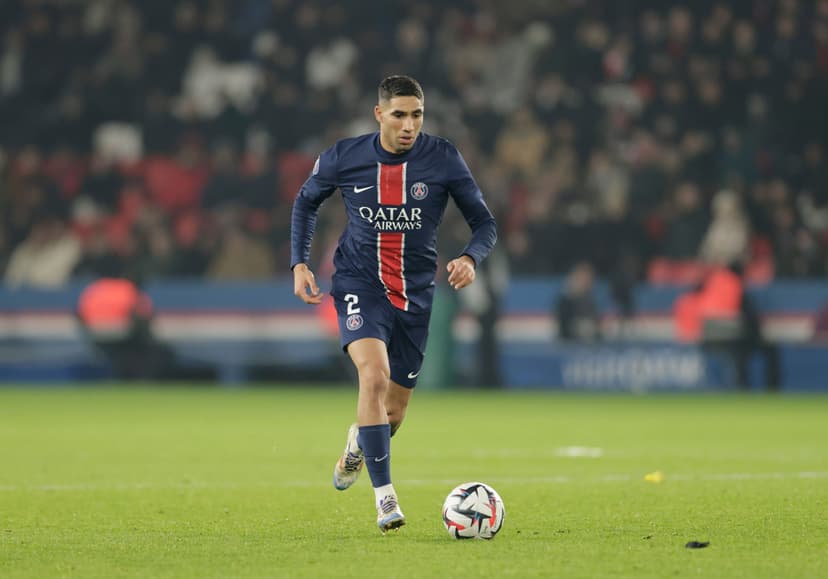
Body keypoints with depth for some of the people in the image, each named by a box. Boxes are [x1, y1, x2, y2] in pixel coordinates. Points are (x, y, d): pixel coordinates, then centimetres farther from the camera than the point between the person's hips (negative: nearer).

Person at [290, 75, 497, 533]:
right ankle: (384, 496, -26)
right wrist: (299, 263, 1)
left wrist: (469, 258, -23)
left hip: (414, 294, 2)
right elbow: (306, 201, 12)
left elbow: (484, 223, -1)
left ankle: (357, 443, 48)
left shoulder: (443, 159, -8)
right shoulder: (344, 158, -8)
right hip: (359, 285, -2)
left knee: (393, 412, 9)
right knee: (374, 374, -29)